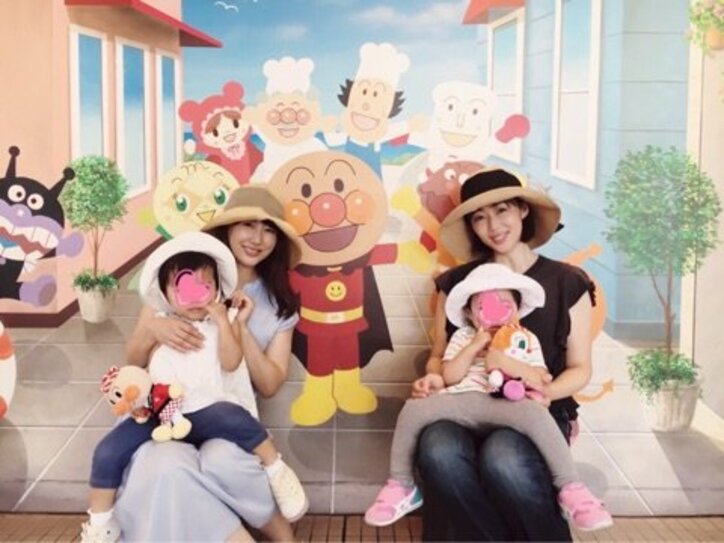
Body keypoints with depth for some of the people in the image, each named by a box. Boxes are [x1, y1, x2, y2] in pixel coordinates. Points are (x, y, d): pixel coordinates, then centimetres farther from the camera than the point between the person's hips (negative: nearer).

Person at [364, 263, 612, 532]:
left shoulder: (526, 339, 20)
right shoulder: (462, 337, 22)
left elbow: (541, 381, 7)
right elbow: (449, 377, 8)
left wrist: (506, 362, -6)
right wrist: (474, 347, 0)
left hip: (505, 405, -1)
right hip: (461, 402, 2)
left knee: (537, 415, -35)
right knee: (413, 409, -24)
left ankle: (571, 490, -27)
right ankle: (401, 486, -7)